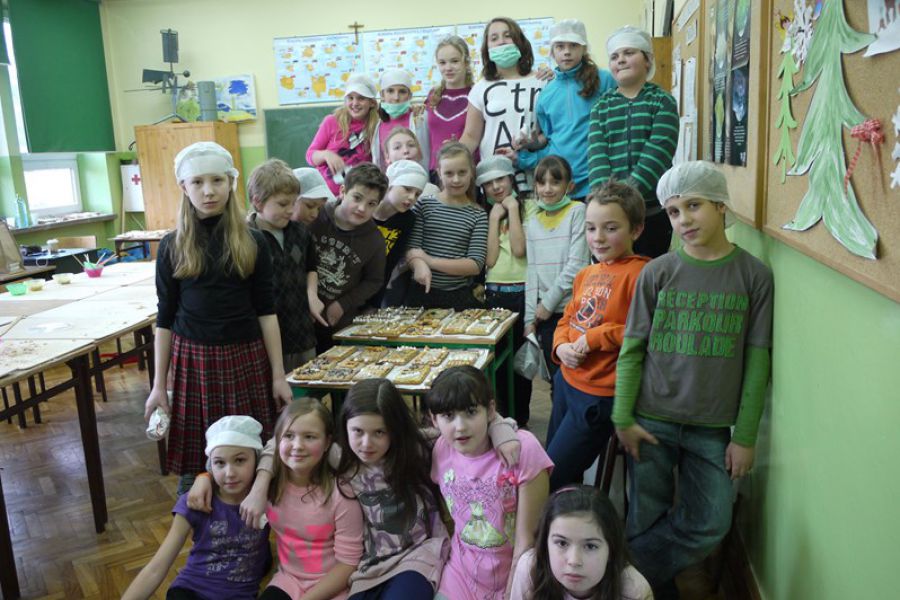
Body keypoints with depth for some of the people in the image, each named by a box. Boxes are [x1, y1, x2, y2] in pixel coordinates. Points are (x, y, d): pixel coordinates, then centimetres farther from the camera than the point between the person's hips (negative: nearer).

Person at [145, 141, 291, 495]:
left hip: (245, 357, 0)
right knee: (194, 459, 5)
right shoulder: (173, 247, 1)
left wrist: (278, 374, 0)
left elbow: (266, 311, 2)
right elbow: (164, 319, 5)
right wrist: (158, 385, 4)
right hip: (193, 359, 0)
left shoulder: (252, 243, 1)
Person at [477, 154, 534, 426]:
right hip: (493, 293, 3)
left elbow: (519, 250, -15)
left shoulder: (527, 207, -1)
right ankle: (502, 416, 25)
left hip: (521, 292, -3)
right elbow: (489, 259, -5)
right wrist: (494, 218, -5)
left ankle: (520, 419, 20)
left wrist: (512, 209, -10)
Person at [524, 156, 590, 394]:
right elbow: (532, 272, 10)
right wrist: (530, 318, 5)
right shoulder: (533, 222, 11)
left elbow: (576, 265, -11)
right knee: (555, 376, 11)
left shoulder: (578, 212, -4)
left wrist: (549, 301, -10)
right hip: (545, 313, 5)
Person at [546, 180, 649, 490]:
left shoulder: (639, 274, -17)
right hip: (567, 381, 9)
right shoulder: (586, 274, 9)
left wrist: (594, 338, -20)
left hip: (599, 395, -8)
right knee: (549, 464, 22)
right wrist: (561, 346, -4)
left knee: (555, 479, 0)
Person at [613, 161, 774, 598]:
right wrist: (622, 420, -4)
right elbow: (631, 350, 0)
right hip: (652, 422, 0)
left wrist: (745, 436, -2)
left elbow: (757, 361, -1)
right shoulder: (657, 273, -3)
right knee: (646, 522, 7)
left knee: (710, 526, 4)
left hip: (712, 429, 1)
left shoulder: (754, 275, -2)